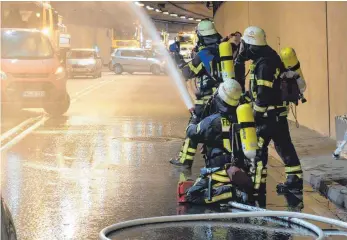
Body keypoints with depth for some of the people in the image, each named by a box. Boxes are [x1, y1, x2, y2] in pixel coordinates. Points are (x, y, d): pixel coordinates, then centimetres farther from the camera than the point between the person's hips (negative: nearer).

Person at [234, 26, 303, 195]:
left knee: (257, 147, -3)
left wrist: (256, 115, -17)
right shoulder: (266, 58, 9)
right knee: (283, 146, 13)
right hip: (277, 111, 10)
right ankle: (295, 181, 17)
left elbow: (263, 95, -24)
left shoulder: (264, 64, -22)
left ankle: (257, 185, 1)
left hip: (270, 113, -10)